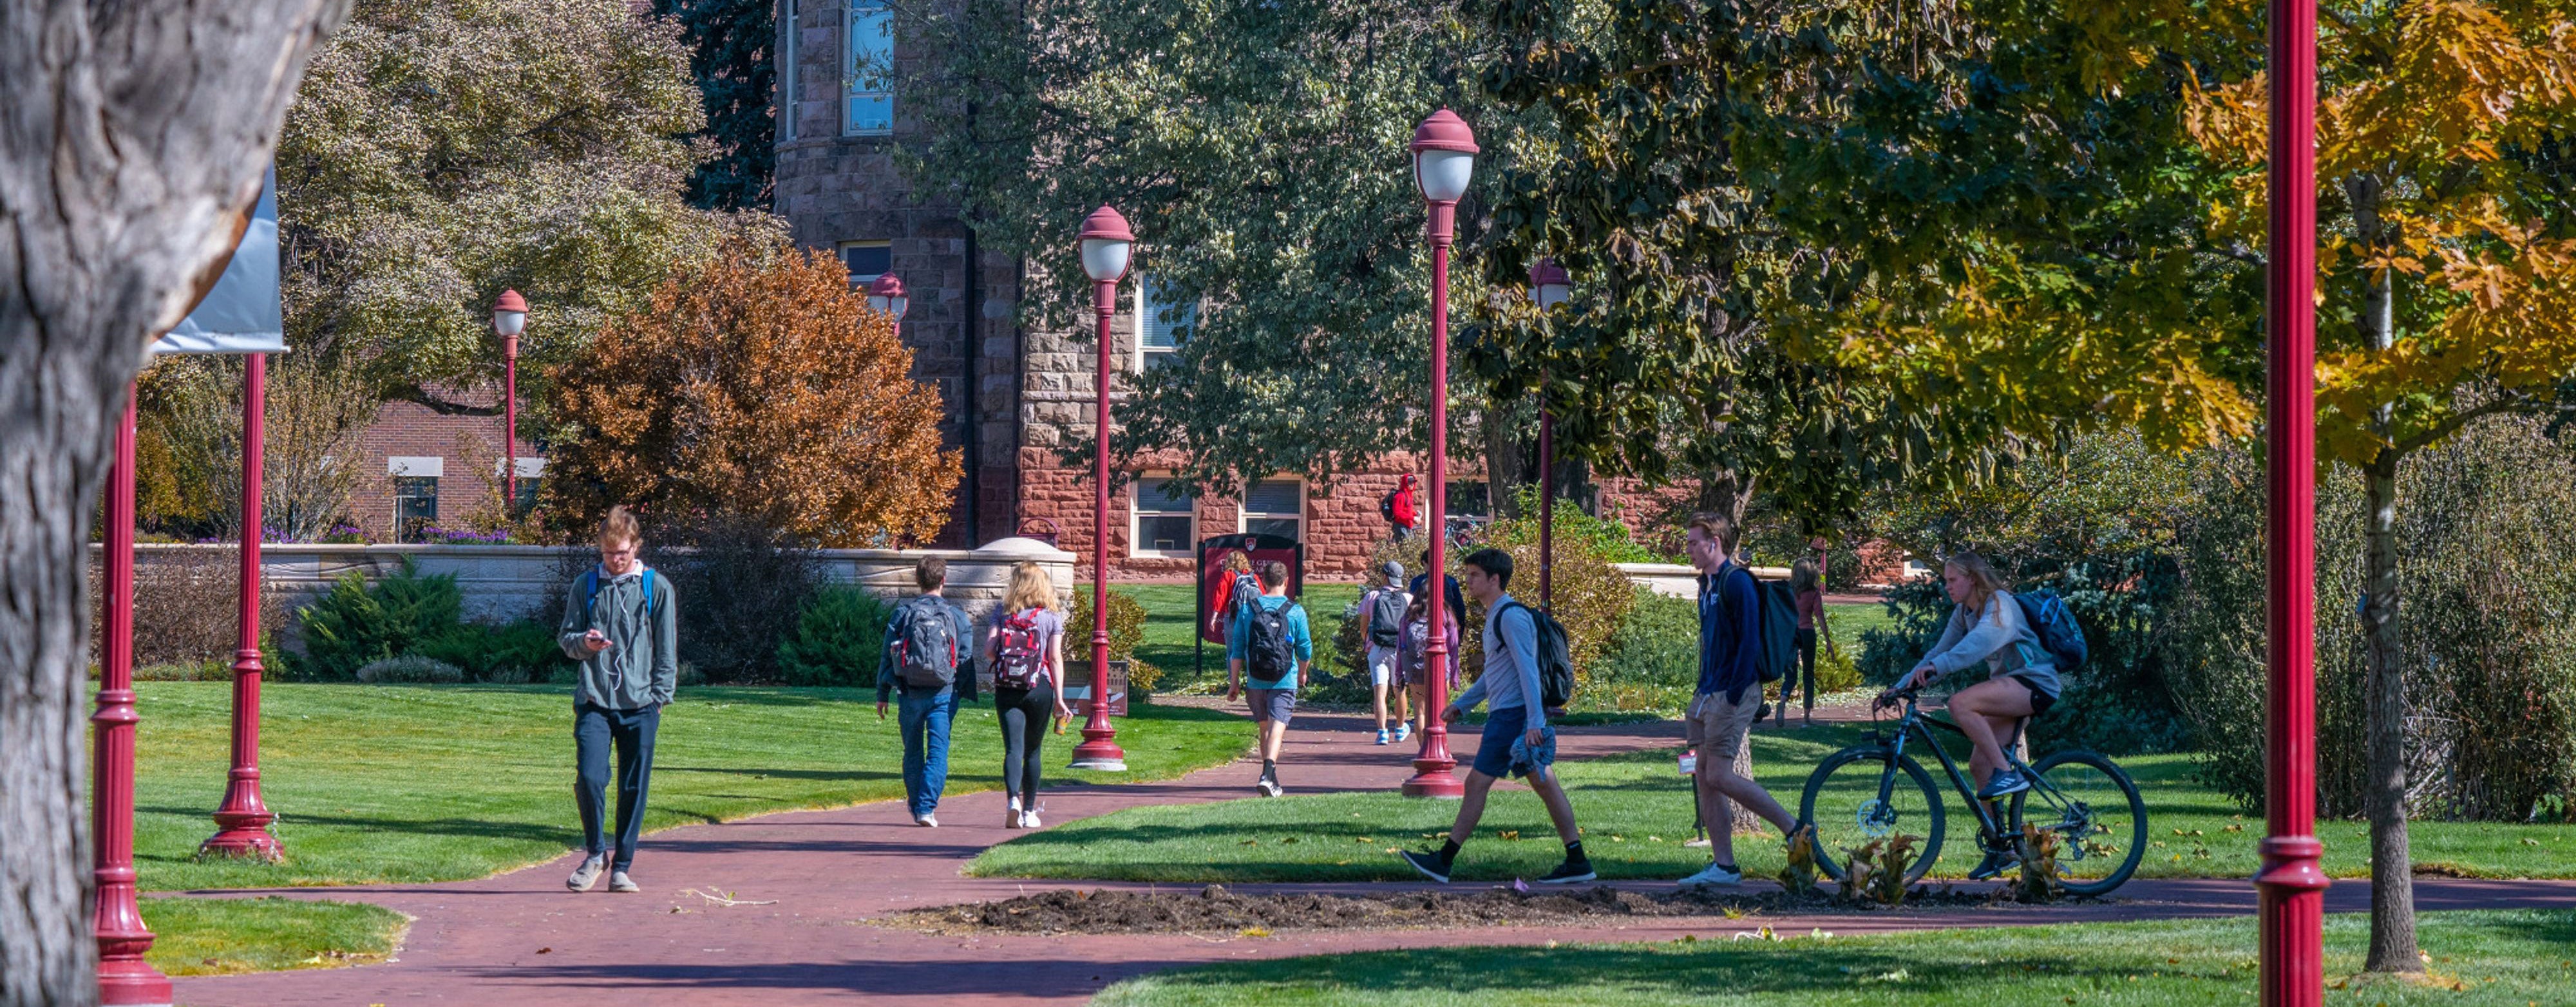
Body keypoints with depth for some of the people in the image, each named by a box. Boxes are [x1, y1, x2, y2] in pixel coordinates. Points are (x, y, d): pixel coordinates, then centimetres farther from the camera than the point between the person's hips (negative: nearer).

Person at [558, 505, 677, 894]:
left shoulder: (657, 588, 5)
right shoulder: (585, 587, 9)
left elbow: (667, 650, 7)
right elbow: (565, 638, 13)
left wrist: (659, 697, 0)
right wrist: (583, 643, -10)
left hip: (640, 704, 0)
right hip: (594, 701, 0)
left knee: (634, 788, 2)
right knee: (589, 778, -13)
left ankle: (622, 866, 12)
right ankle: (595, 853, 8)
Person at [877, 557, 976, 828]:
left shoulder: (903, 613, 2)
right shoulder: (956, 616, 1)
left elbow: (887, 656, 4)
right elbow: (965, 660, 2)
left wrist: (882, 695, 11)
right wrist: (967, 694, 13)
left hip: (910, 694, 1)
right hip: (943, 694, -1)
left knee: (913, 752, 14)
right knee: (938, 752, -2)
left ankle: (916, 807, 20)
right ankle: (926, 808, -14)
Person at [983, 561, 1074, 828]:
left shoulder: (1002, 612, 4)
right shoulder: (1052, 616, 3)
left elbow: (989, 650, -3)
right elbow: (1055, 658, -2)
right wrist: (1059, 698, -1)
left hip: (1006, 689, 0)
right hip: (1039, 689, 0)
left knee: (1013, 748, -5)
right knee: (1032, 751, 14)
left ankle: (1013, 800, -29)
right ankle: (1029, 811, 19)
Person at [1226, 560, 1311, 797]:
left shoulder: (1247, 609, 2)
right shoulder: (1296, 612, -4)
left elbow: (1237, 650, 3)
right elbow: (1305, 650, 4)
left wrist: (1234, 682, 10)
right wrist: (1302, 674, 23)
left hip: (1256, 682, 3)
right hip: (1284, 681, -3)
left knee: (1265, 728, 16)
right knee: (1277, 726, -8)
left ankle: (1272, 780, 24)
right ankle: (1268, 774, -27)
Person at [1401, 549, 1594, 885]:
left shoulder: (1512, 617, -14)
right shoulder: (1496, 617, 18)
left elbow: (1528, 670, -20)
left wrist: (1534, 722, -24)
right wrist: (1461, 705, 27)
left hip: (1512, 716, -10)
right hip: (1506, 715, 10)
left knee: (1477, 783, -6)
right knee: (1545, 784, 7)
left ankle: (1443, 861, -2)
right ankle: (1577, 861, 6)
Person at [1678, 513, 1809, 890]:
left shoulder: (1737, 582, -12)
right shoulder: (1707, 584, 16)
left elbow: (1749, 641, -18)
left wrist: (1734, 696, -20)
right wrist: (1704, 692, 18)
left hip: (1733, 694, -10)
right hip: (1709, 695, 10)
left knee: (1720, 777, -13)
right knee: (1704, 777, 5)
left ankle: (1794, 828, -2)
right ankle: (1723, 866, 8)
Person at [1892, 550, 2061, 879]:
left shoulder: (1999, 604, -16)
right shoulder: (1963, 613, 11)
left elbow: (1979, 642, -34)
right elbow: (1941, 652, 10)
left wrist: (1935, 667, -46)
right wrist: (1901, 686, -2)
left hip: (2035, 684, -9)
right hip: (2010, 688, 9)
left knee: (1960, 703, -29)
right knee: (1979, 764, 1)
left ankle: (2008, 774, -24)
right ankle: (1998, 850, 7)